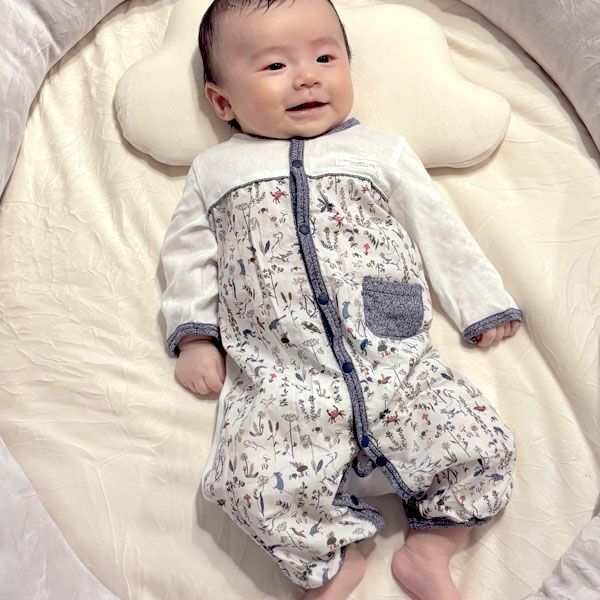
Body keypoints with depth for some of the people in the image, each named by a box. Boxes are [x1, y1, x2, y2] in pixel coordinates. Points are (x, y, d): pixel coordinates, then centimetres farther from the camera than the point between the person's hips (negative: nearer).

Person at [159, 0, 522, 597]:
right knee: (255, 482, -20)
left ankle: (428, 550, 13)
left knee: (482, 446, -12)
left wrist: (483, 305, 18)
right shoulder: (214, 170, 17)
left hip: (398, 362, 1)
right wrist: (194, 335, 9)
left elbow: (440, 231, 19)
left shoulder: (383, 152, 16)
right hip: (279, 380, 0)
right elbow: (189, 254, 18)